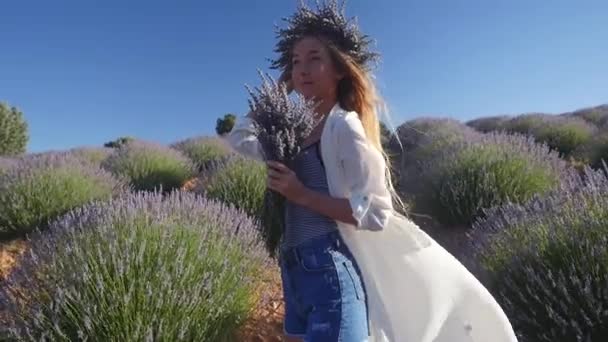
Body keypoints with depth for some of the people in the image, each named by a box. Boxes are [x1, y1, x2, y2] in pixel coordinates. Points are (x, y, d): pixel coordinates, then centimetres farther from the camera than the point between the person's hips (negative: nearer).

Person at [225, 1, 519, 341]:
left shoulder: (343, 125, -10)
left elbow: (376, 212, -16)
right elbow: (240, 135, 28)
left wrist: (302, 195, -18)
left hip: (332, 274, -8)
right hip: (296, 278, 8)